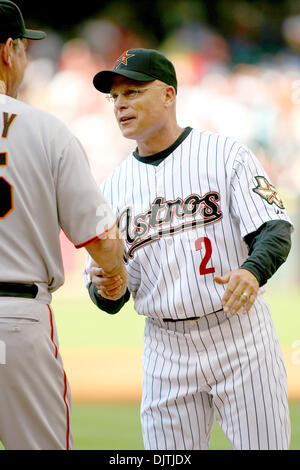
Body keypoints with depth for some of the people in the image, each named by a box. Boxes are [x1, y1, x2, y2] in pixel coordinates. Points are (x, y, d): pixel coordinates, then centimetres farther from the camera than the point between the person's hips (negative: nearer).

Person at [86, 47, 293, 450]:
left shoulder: (225, 154, -1)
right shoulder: (115, 186, 10)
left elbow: (276, 228, -11)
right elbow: (112, 302, 11)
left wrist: (252, 272, -32)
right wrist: (103, 285, -14)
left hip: (240, 337, -3)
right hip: (166, 351, 3)